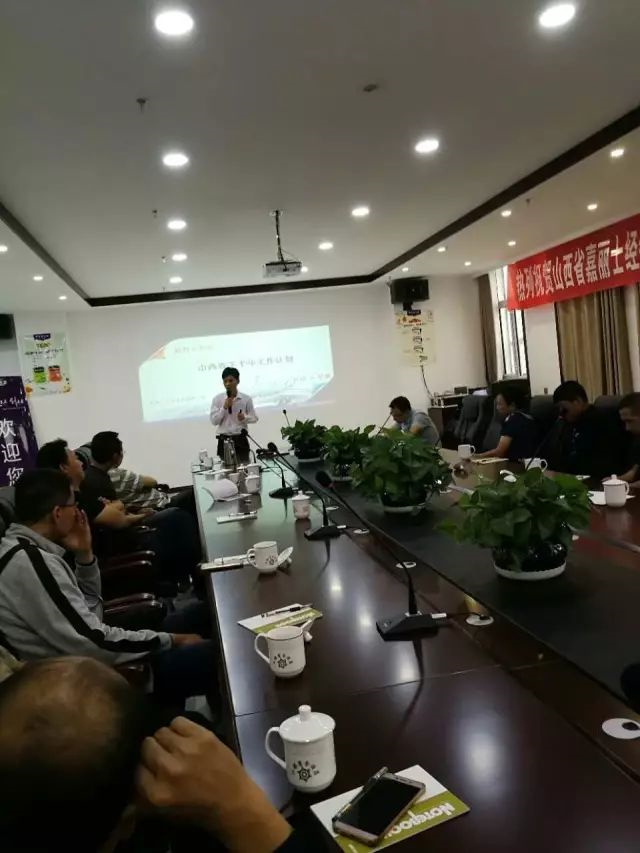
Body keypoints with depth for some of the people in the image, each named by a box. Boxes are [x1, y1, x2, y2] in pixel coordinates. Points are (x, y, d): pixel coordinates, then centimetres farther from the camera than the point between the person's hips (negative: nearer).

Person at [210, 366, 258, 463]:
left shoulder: (246, 399, -2)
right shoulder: (217, 399, -1)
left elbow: (254, 418, 5)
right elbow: (214, 421, -4)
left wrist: (244, 418, -15)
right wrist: (224, 407, -15)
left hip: (241, 439, 0)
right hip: (224, 440, 0)